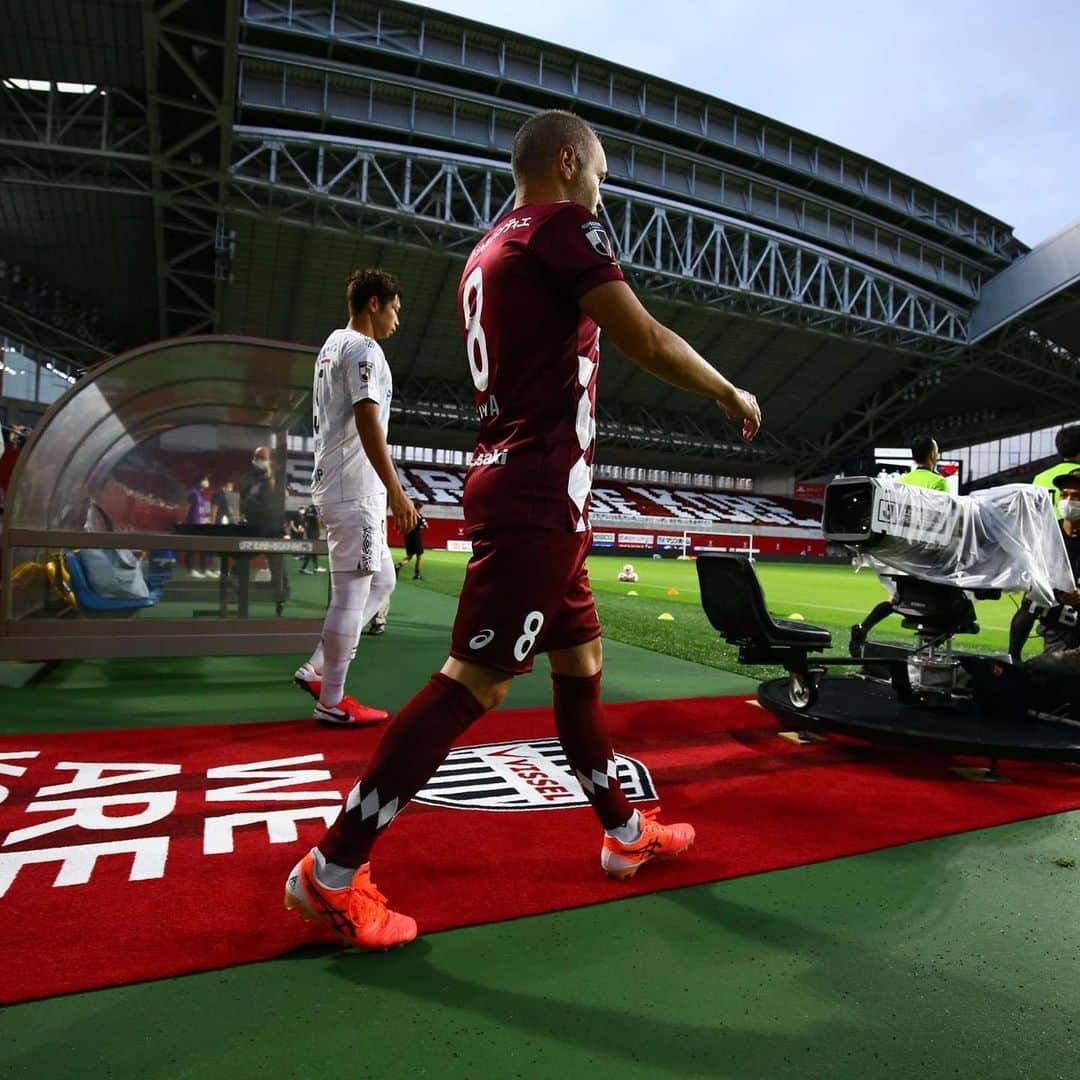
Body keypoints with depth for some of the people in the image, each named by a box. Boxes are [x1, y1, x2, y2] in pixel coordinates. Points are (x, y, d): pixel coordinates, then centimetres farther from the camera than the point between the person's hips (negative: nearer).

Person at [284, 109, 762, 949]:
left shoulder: (488, 253, 21)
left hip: (523, 493, 10)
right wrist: (730, 392, 2)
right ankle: (333, 871, 1)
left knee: (581, 661, 16)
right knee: (477, 679, -8)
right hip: (539, 495, -10)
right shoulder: (562, 225, -5)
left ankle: (624, 831, 31)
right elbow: (646, 342, -12)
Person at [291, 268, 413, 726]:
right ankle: (332, 702, 8)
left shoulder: (332, 345, 19)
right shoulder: (365, 350, -10)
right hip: (355, 491, -10)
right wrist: (396, 491, -24)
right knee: (352, 595, -3)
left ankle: (316, 669, 21)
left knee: (381, 582, 17)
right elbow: (367, 421, -21)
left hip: (334, 486, 10)